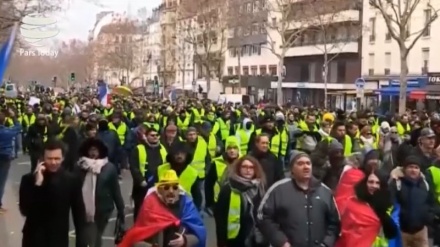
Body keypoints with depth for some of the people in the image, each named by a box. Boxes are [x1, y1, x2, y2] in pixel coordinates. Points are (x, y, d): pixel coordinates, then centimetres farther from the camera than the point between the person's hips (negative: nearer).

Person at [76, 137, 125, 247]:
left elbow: (115, 190, 1)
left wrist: (121, 209, 2)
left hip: (102, 209, 1)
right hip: (86, 210, -1)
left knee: (96, 237, 18)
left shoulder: (109, 168, -1)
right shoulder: (80, 166, -3)